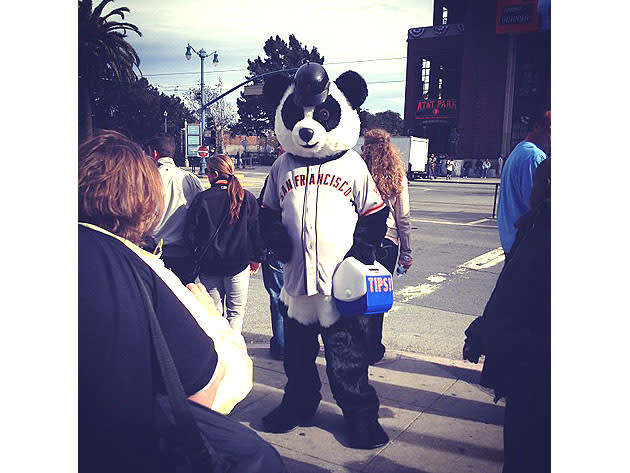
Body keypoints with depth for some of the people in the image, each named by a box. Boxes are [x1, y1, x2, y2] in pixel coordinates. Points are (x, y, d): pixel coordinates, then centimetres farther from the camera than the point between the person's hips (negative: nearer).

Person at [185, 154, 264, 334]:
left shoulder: (202, 199, -8)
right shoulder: (247, 198, -4)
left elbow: (190, 233, -5)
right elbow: (257, 230, -1)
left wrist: (197, 256, 10)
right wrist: (256, 258, 9)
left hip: (209, 265, 0)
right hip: (239, 264, 0)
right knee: (236, 312, 12)